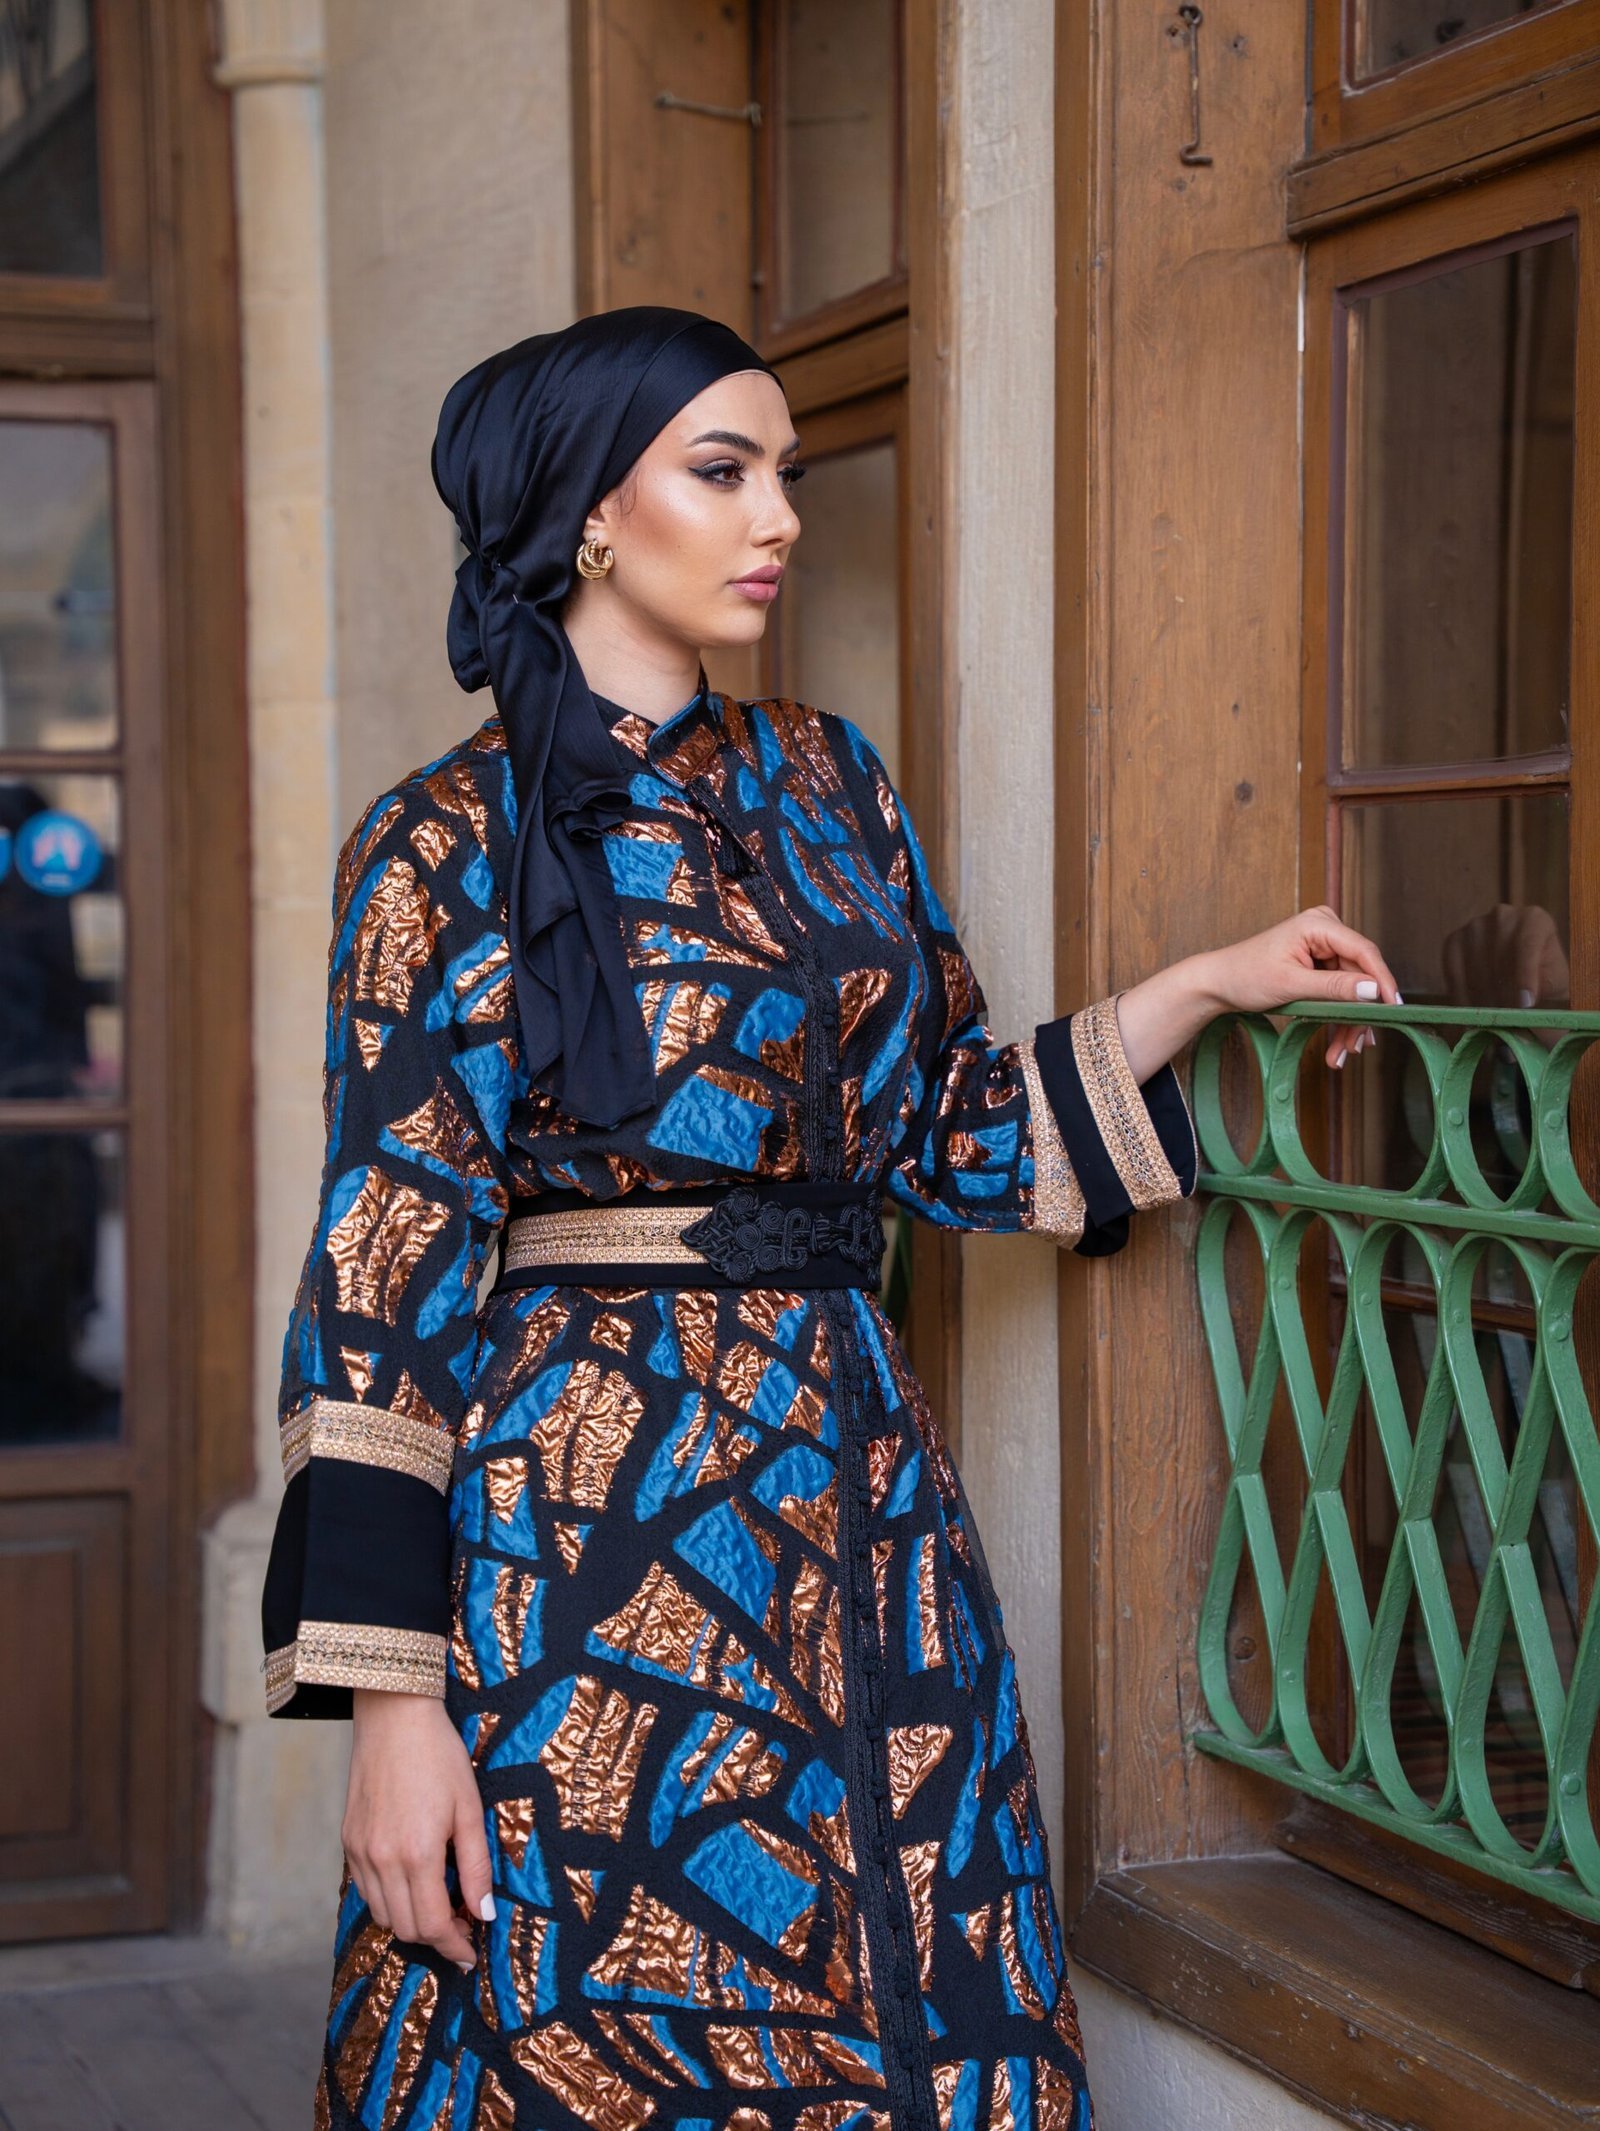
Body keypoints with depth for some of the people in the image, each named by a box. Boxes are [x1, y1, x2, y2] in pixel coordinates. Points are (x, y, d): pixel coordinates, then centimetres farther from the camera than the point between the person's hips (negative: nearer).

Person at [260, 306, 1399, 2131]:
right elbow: (385, 1276, -11)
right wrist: (390, 1702, -15)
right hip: (581, 1518, -5)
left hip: (853, 1494, 5)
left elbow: (950, 1120, 16)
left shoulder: (825, 782, 10)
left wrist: (1211, 985, 10)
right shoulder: (449, 846, -7)